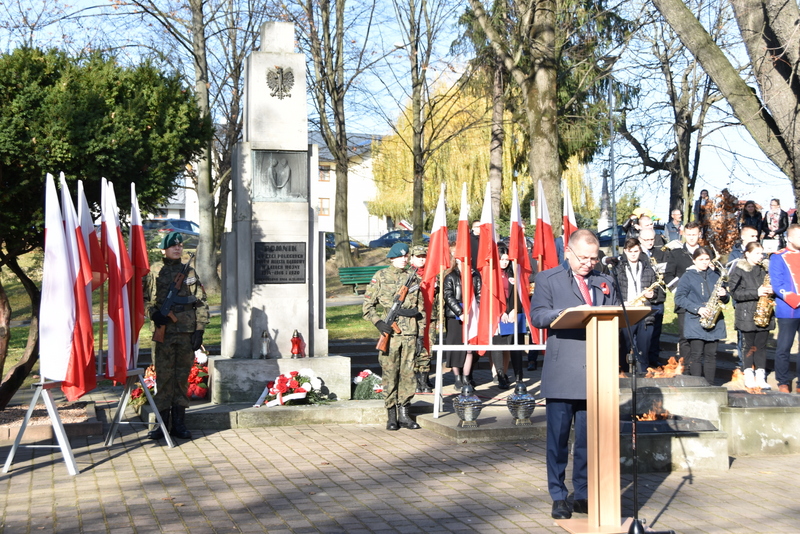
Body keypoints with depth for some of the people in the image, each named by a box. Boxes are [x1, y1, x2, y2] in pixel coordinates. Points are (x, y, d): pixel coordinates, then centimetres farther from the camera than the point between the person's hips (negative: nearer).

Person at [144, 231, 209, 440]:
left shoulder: (190, 273, 10)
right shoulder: (154, 274, 5)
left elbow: (201, 303, 8)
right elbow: (144, 298, 6)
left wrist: (199, 330, -1)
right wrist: (153, 313, -13)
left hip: (187, 333, 2)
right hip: (163, 333, -1)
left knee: (182, 378, 5)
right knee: (163, 377, -2)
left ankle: (179, 423, 11)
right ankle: (162, 423, 4)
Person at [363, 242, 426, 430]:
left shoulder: (414, 277, 10)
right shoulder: (380, 277, 2)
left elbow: (421, 308, 13)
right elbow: (367, 306, 3)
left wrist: (421, 336, 8)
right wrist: (379, 323, -13)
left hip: (410, 334, 3)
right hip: (390, 333, -3)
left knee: (408, 374, 4)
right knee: (390, 375, 0)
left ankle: (404, 414, 14)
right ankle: (391, 416, 8)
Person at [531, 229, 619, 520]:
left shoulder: (605, 283, 17)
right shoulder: (548, 279, 6)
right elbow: (538, 316, -5)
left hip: (595, 372, 3)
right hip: (561, 373, -3)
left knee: (589, 437, 7)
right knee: (558, 436, 1)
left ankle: (583, 494, 17)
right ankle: (559, 497, 10)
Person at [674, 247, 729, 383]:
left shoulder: (715, 276, 15)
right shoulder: (688, 276, 2)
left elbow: (726, 298, 20)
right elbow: (679, 298, -6)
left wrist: (724, 295, -6)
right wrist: (698, 309, -16)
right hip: (695, 321, -4)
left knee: (711, 354, 4)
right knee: (697, 354, -6)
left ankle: (710, 385, 9)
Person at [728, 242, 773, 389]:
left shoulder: (764, 270, 14)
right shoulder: (739, 270, -3)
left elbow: (769, 286, 22)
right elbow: (735, 292, -11)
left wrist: (770, 291, -3)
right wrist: (756, 293, -19)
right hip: (747, 315, -5)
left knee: (761, 346, 5)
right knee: (749, 347, -1)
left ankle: (760, 378, 9)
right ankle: (749, 378, 6)